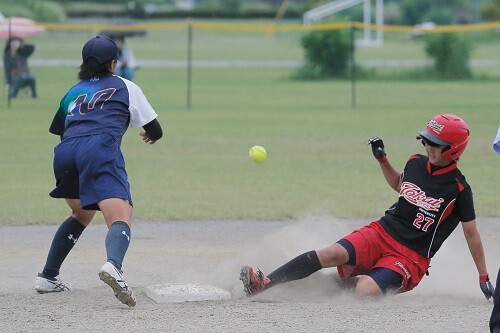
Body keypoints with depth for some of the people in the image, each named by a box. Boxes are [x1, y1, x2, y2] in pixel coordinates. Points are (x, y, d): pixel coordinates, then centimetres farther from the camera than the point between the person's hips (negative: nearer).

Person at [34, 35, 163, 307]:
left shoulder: (73, 92, 32)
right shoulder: (126, 87, 22)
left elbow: (59, 129, 29)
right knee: (120, 218, -19)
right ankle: (113, 265, -51)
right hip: (100, 150, -5)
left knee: (82, 214, 30)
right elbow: (155, 131, 23)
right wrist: (151, 135, 46)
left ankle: (47, 277, 27)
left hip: (64, 153, 5)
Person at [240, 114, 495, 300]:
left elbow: (471, 233, -1)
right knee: (331, 254, -24)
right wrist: (382, 159, 13)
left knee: (364, 292, -30)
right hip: (382, 232, 5)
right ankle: (261, 285, -26)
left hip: (411, 256, -5)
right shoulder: (416, 163, 7)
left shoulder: (458, 189, -9)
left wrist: (483, 278, 3)